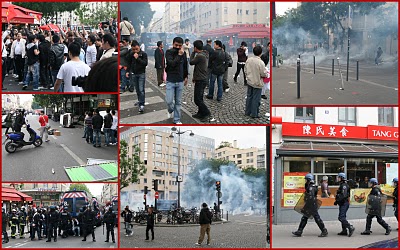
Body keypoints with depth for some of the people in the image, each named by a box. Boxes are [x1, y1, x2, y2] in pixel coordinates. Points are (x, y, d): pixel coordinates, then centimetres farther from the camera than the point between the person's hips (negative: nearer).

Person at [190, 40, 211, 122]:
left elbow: (191, 62, -9)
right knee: (199, 98, 18)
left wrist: (193, 53, 2)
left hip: (200, 80, -10)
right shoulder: (204, 54, 9)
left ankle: (206, 113, -2)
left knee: (197, 99, -6)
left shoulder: (199, 56, -23)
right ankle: (200, 113, 25)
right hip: (202, 79, 10)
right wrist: (195, 77, 20)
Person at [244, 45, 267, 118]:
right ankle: (254, 114, 11)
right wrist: (266, 74, 3)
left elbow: (245, 70, 4)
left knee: (249, 97, 19)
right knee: (256, 99, 5)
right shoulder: (260, 62, -24)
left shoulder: (248, 60, -6)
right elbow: (263, 74, -19)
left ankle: (247, 112, 28)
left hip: (249, 82, 6)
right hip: (257, 83, -6)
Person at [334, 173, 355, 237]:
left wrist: (337, 201, -20)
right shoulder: (342, 185, 18)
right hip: (342, 204, 11)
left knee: (341, 217, -16)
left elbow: (343, 195, -25)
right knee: (342, 217, 13)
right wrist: (337, 201, 13)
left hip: (344, 203, -11)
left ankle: (350, 227, -21)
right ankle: (344, 231, 17)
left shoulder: (344, 185, -15)